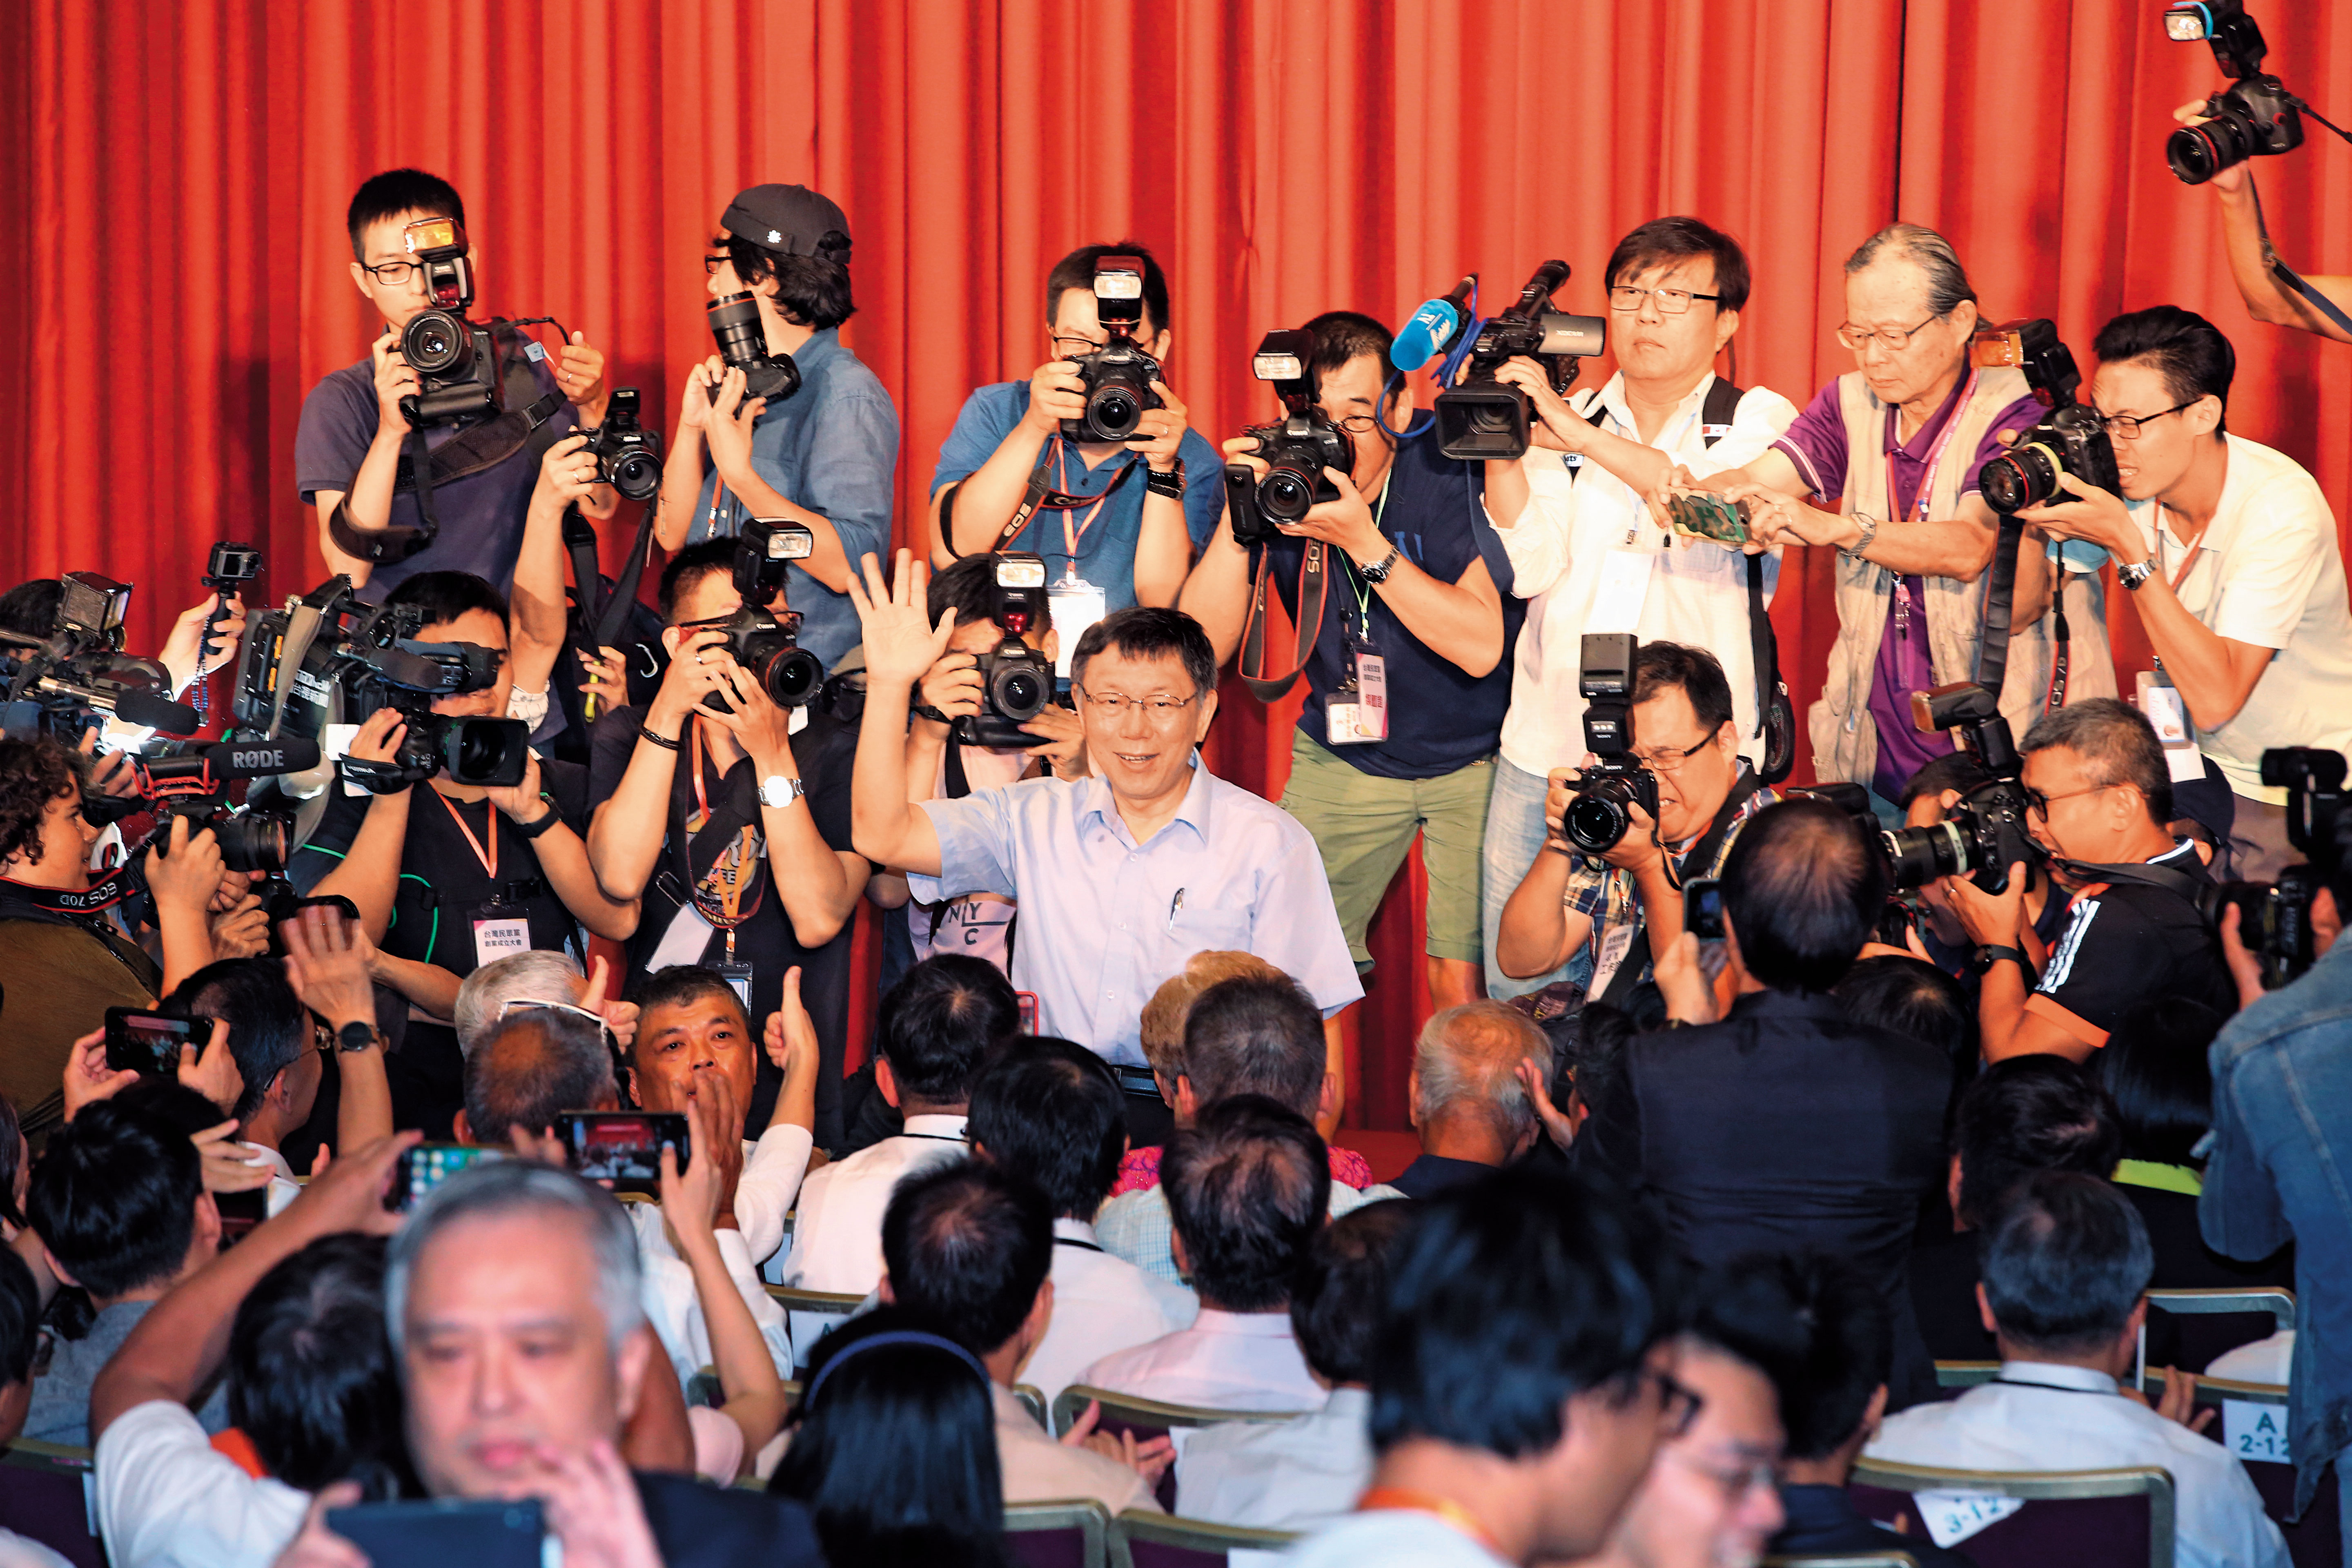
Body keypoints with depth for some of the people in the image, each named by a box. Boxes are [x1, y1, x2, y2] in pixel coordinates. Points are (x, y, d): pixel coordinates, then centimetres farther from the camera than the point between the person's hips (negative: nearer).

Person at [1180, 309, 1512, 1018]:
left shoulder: (1451, 467, -19)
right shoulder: (1276, 474, -9)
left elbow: (1481, 648, -28)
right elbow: (1198, 648, -14)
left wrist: (1362, 539, -33)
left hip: (1475, 757, -3)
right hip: (1341, 759, 3)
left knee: (1463, 985, -11)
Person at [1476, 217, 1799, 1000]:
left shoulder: (1758, 422, 4)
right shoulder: (1564, 423, 11)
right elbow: (1529, 569, -1)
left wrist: (1581, 435, -20)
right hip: (1547, 753, 3)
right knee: (1519, 994, 4)